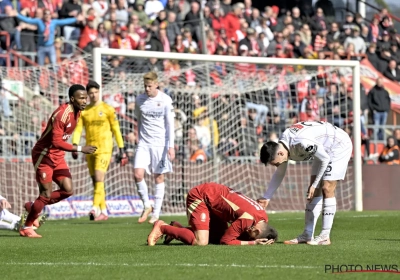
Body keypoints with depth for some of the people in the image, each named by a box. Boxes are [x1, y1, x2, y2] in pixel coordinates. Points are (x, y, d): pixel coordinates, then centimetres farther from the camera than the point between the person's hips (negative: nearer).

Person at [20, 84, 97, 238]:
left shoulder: (77, 112, 3)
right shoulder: (62, 114, -26)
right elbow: (56, 142, -30)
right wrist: (80, 149, -30)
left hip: (58, 156, 8)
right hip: (44, 155, -8)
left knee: (68, 190, -1)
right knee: (46, 194, -6)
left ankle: (33, 207, 18)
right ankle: (26, 228, 11)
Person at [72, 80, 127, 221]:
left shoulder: (108, 109, 0)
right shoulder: (84, 111, 10)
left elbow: (116, 129, 2)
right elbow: (78, 129, 4)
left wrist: (121, 149, 0)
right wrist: (75, 146, -12)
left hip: (104, 149, -5)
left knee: (99, 178, -18)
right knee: (95, 181, 7)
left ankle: (95, 208, -26)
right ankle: (104, 212, 14)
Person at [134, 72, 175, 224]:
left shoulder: (165, 100, -5)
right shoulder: (140, 100, 4)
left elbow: (170, 124, -4)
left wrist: (171, 146, -10)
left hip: (160, 143, -2)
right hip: (144, 144, 2)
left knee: (159, 178, 1)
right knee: (138, 174, -12)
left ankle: (156, 213, 9)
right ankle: (147, 206, 7)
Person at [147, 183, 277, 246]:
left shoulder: (263, 218, -5)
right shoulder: (247, 218, -31)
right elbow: (225, 241, -22)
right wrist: (253, 242, -21)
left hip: (212, 200, 9)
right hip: (200, 197, -9)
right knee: (201, 242, -20)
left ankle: (177, 229, 18)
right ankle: (162, 227, -1)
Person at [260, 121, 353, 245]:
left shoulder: (301, 143, -37)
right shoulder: (281, 146, -8)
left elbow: (325, 159, -25)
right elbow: (279, 174, 7)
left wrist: (314, 185, -18)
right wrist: (266, 198, 3)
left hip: (340, 145, -9)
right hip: (324, 149, 9)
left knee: (327, 189, -14)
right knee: (315, 191, 3)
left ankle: (325, 237, -12)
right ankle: (307, 235, 5)